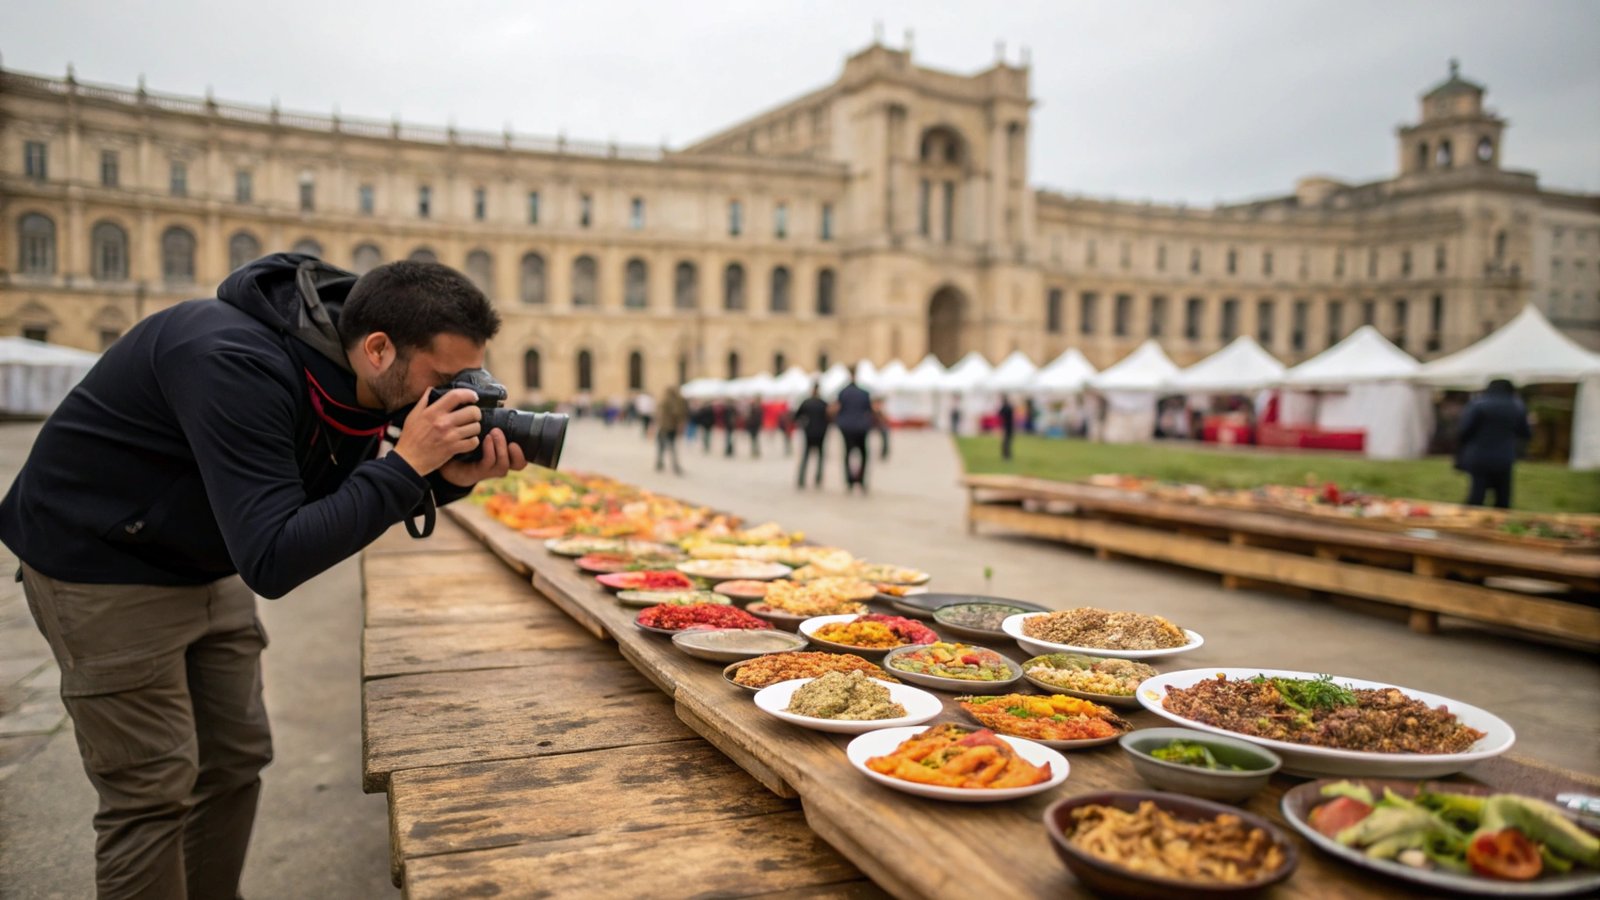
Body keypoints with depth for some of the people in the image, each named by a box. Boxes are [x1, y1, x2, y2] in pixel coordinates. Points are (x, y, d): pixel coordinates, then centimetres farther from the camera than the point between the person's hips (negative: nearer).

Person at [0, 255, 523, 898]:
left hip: (207, 567, 8)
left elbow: (350, 508, 0)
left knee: (236, 760, 12)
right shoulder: (236, 364, -34)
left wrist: (446, 478, -18)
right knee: (155, 788, -3)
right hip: (101, 565, -8)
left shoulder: (356, 375, -11)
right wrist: (407, 463, -38)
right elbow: (271, 563, -37)